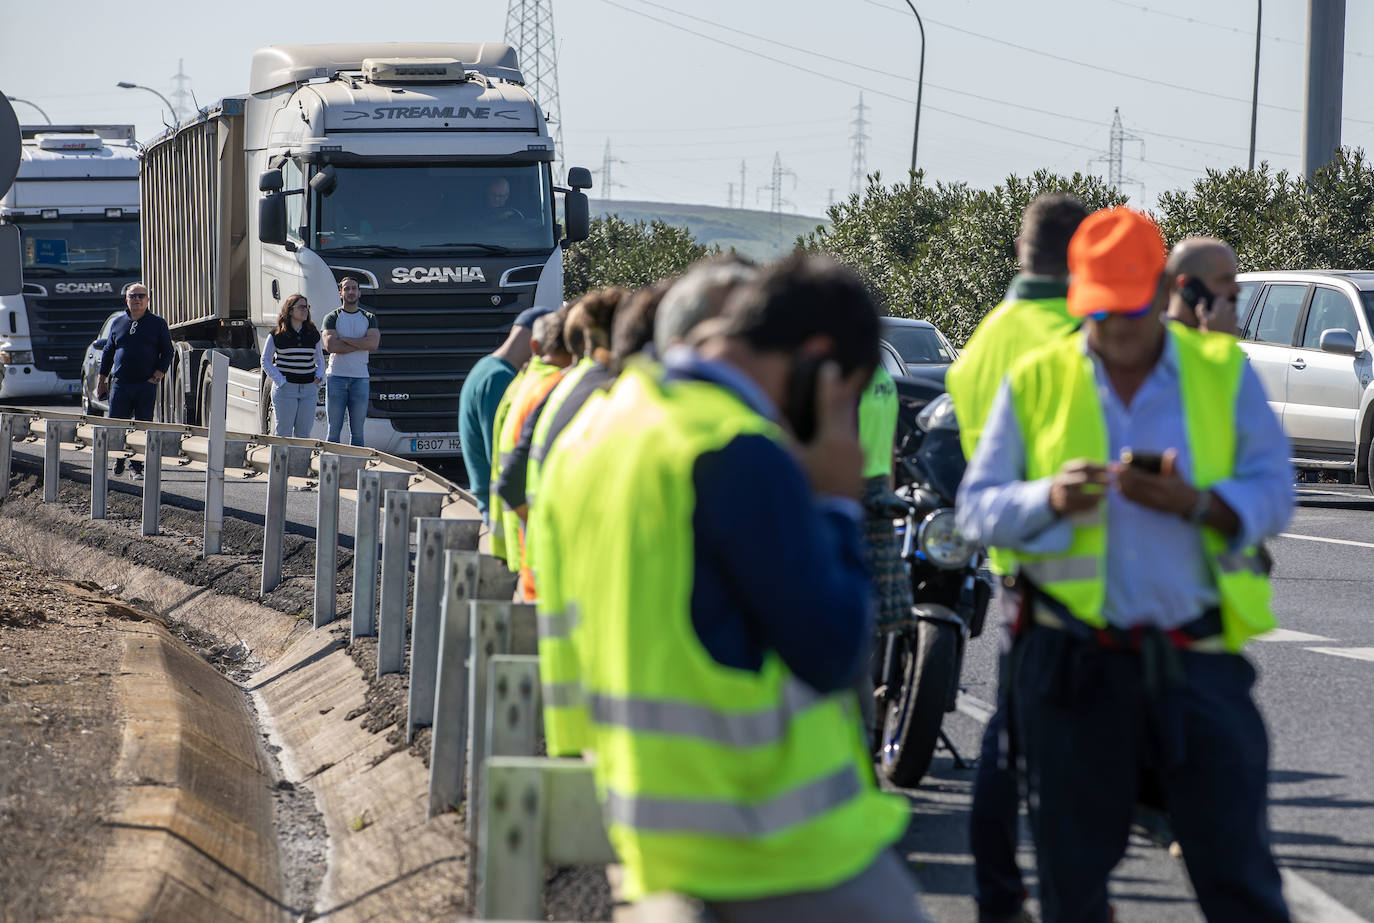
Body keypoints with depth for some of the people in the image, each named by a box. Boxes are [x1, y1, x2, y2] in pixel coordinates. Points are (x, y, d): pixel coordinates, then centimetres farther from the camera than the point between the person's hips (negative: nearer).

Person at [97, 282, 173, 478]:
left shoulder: (157, 324, 5)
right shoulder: (118, 323, 13)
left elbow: (167, 352, 4)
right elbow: (108, 352, 18)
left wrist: (157, 376, -7)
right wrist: (101, 380, 14)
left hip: (146, 386, -2)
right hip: (120, 384, 2)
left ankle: (138, 467, 4)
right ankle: (120, 456, 25)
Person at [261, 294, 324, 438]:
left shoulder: (313, 333, 10)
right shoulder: (277, 334, -1)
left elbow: (319, 359, 22)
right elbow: (266, 360, 3)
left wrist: (319, 376, 3)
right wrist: (280, 380, -7)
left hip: (309, 389, 3)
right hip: (285, 388, -3)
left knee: (304, 432, 3)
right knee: (284, 432, -3)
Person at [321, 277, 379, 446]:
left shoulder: (369, 318, 10)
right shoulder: (332, 318, 3)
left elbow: (374, 343, -7)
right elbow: (330, 346, -13)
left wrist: (345, 340, -9)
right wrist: (361, 344, -10)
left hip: (360, 377, 2)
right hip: (336, 377, -2)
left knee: (357, 431, 3)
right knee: (334, 430, -2)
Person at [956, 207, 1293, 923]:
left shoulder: (1223, 371, 7)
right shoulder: (1036, 380, 6)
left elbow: (1273, 495, 2)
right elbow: (977, 508, 3)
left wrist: (1190, 502, -18)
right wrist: (1051, 498, -18)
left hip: (1197, 657, 0)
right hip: (1074, 666, 1)